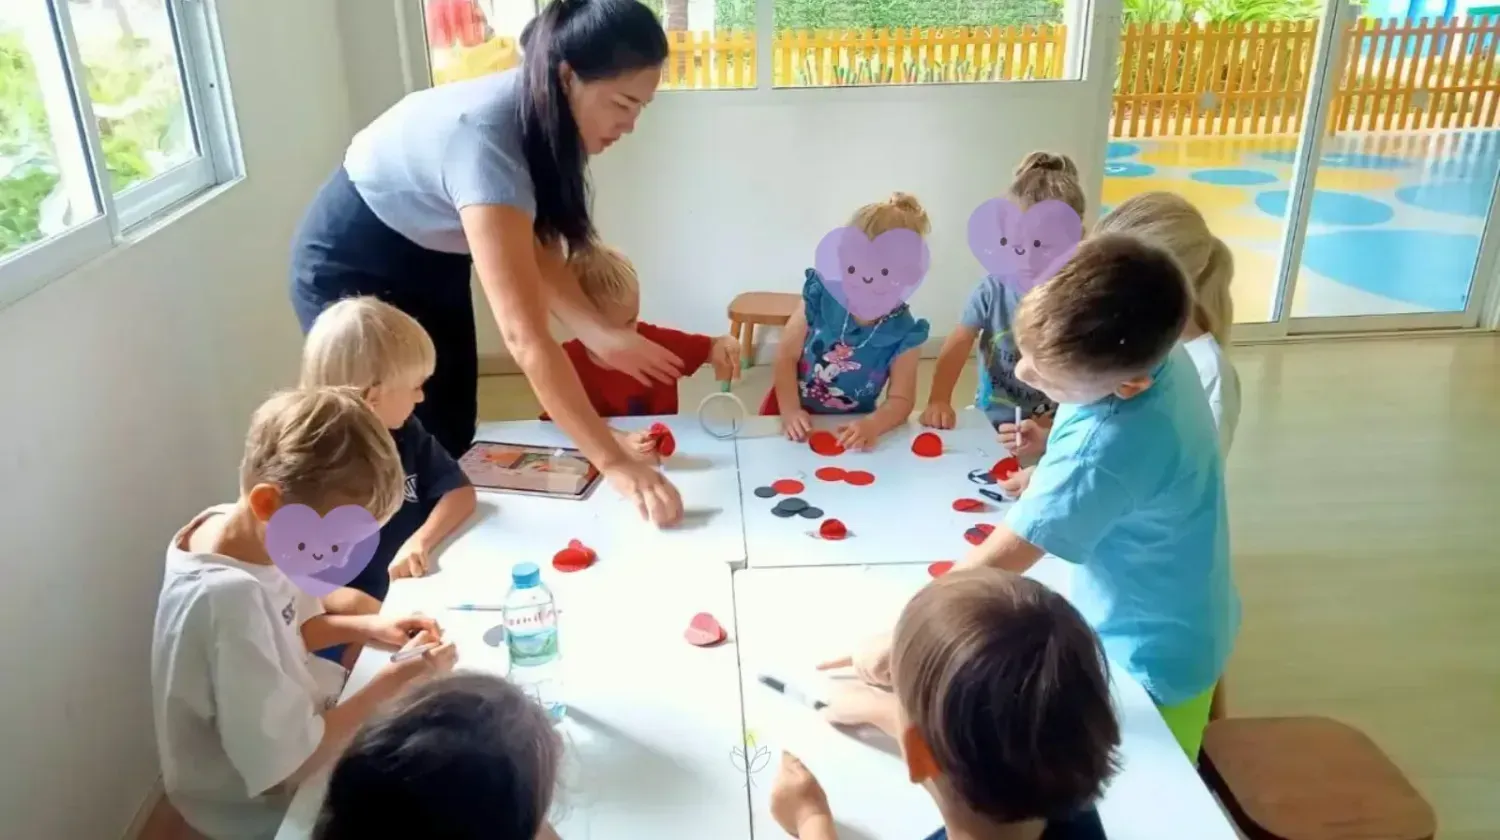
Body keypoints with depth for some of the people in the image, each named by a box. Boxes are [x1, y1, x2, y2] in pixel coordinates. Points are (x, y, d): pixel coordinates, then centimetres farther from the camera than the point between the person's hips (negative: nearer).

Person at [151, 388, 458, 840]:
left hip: (294, 726, 7)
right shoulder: (230, 600, -36)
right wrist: (395, 680, -22)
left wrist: (368, 627, -6)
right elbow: (291, 766, -29)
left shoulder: (237, 527, -12)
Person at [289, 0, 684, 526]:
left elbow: (536, 249, -8)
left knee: (455, 444, 12)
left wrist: (598, 334, -22)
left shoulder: (540, 117, -14)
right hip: (351, 269, -7)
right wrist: (614, 464, -45)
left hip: (429, 259, 8)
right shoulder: (484, 141, -40)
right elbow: (525, 336, -45)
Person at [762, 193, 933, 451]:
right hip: (795, 412, 0)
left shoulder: (903, 332, -12)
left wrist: (872, 425, -30)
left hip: (849, 430, 0)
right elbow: (786, 357, -9)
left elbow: (901, 399, -10)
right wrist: (789, 411, -22)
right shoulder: (822, 296, -12)